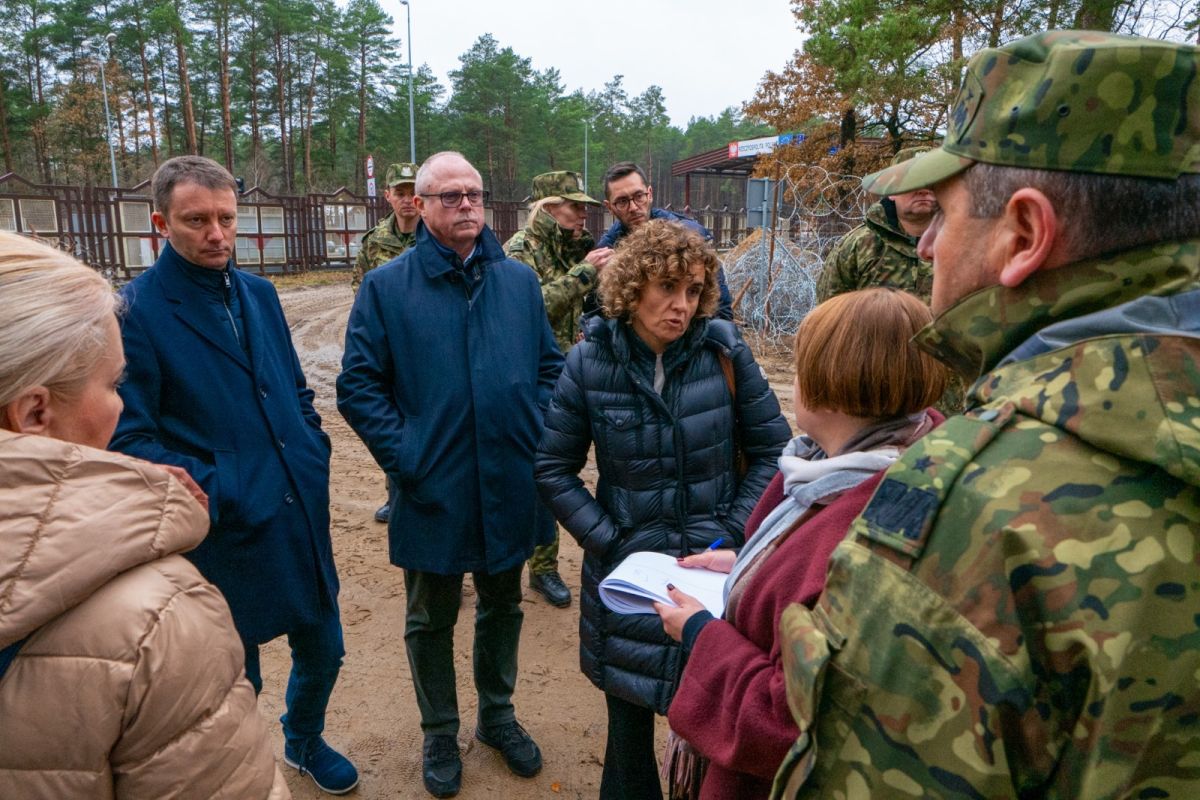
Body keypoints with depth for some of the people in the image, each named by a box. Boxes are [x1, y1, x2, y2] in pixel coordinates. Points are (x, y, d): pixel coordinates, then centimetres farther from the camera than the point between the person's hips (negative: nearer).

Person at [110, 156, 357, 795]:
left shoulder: (258, 293, 7)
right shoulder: (136, 310, -11)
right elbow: (128, 438, -13)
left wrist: (314, 453, 3)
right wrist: (210, 489, -21)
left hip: (303, 519, 6)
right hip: (229, 537, -5)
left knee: (322, 649, 20)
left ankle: (304, 741, 49)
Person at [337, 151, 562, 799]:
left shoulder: (519, 280, 3)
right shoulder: (386, 286, -6)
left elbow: (549, 367, 9)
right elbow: (357, 385, -6)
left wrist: (535, 437, -2)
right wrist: (404, 458, -13)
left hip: (508, 489, 3)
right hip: (432, 494, -2)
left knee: (502, 607, 20)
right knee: (431, 621, 15)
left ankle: (497, 715, 44)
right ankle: (439, 733, 39)